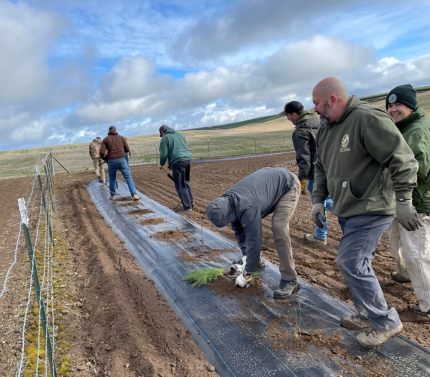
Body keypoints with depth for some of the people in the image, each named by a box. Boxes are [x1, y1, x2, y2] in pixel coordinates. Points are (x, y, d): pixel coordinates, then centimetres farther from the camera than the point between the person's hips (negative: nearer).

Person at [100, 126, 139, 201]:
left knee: (112, 178, 20)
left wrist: (106, 152, 20)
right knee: (128, 177, 1)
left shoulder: (106, 139, 8)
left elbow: (102, 152, -3)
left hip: (111, 161, 0)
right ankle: (134, 194, -12)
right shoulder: (121, 137, 11)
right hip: (122, 160, 0)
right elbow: (127, 149, 11)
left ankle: (112, 195, 25)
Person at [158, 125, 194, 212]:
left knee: (180, 185, 1)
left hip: (178, 162, -7)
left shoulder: (165, 138, 1)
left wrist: (161, 164, 14)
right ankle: (191, 201, 29)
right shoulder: (180, 135, 22)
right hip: (188, 159, 7)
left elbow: (164, 154, -5)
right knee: (186, 181, 22)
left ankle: (187, 206, 3)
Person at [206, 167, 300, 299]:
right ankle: (257, 259, 26)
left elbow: (254, 241, -33)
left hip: (288, 184, -8)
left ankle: (290, 280, -12)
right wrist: (245, 255, -2)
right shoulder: (226, 203, -12)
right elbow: (238, 230, 0)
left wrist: (247, 274, -22)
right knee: (249, 226, 6)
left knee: (279, 229, -23)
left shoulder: (248, 209, -39)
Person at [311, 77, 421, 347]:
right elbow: (322, 167, 19)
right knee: (357, 264, 15)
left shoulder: (368, 119, -18)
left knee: (351, 263, -9)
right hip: (349, 210, 9)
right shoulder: (326, 128, 11)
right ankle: (367, 315, 33)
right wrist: (319, 200, 12)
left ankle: (386, 322, 11)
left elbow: (403, 159, -20)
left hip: (371, 208, -9)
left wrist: (403, 201, -19)